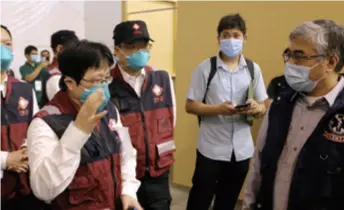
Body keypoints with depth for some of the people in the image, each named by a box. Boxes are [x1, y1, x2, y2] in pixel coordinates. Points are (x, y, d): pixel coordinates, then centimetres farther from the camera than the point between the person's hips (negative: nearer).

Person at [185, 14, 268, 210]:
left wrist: (255, 108, -18)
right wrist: (218, 109, -22)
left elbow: (263, 107, 6)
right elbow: (190, 106, -6)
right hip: (211, 147, -3)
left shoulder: (253, 68, 3)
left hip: (241, 149, 3)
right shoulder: (205, 68, -6)